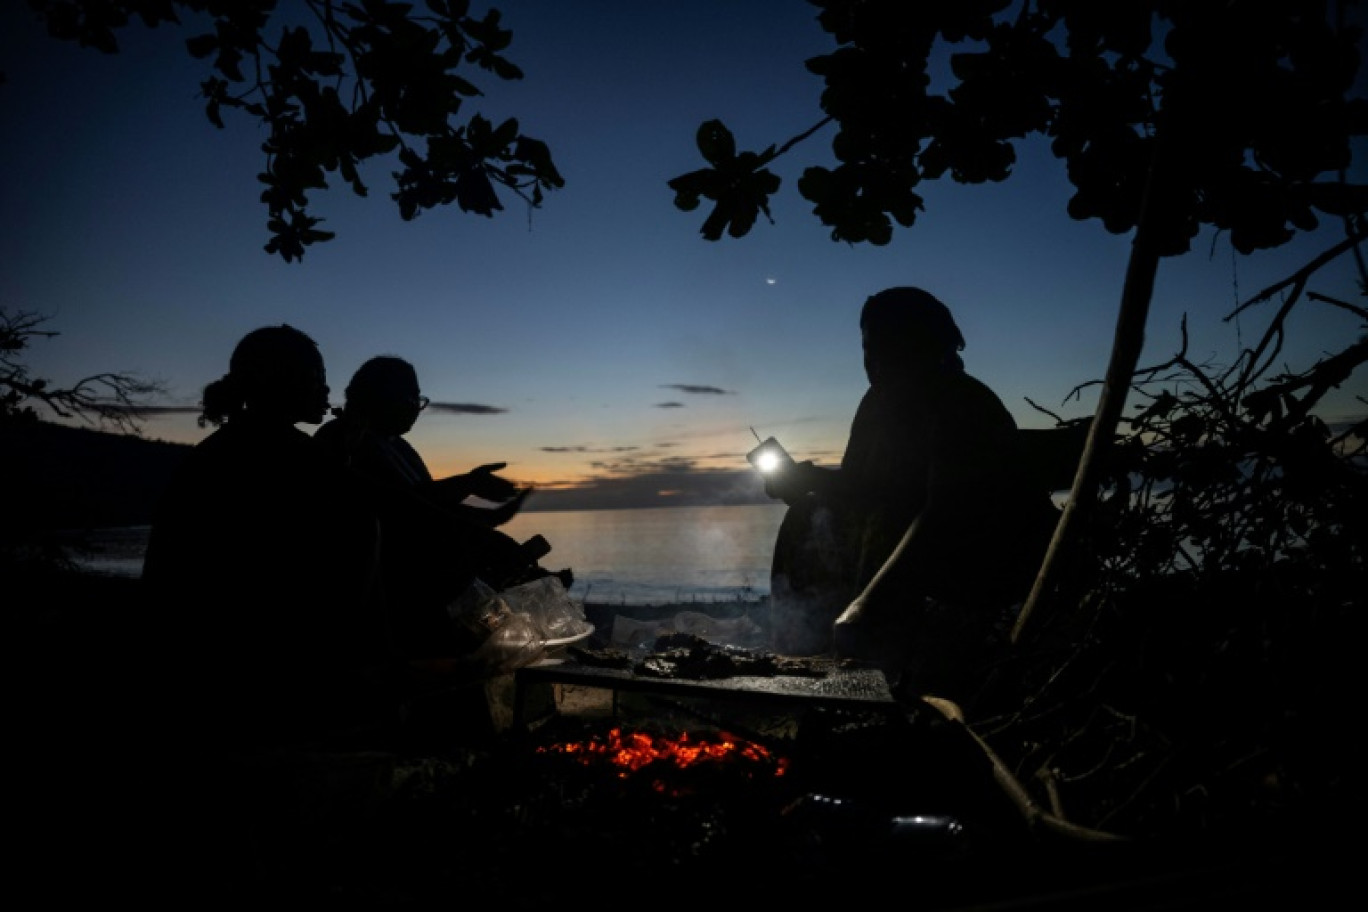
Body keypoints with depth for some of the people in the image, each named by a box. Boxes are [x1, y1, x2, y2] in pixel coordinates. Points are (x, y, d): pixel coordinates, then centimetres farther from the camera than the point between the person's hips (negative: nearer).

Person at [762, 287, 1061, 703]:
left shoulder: (966, 409, -21)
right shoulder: (883, 403, 2)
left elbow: (942, 518, -29)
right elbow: (859, 488, 7)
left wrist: (868, 601, -34)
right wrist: (807, 479, -14)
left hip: (990, 564, -8)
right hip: (910, 551, 8)